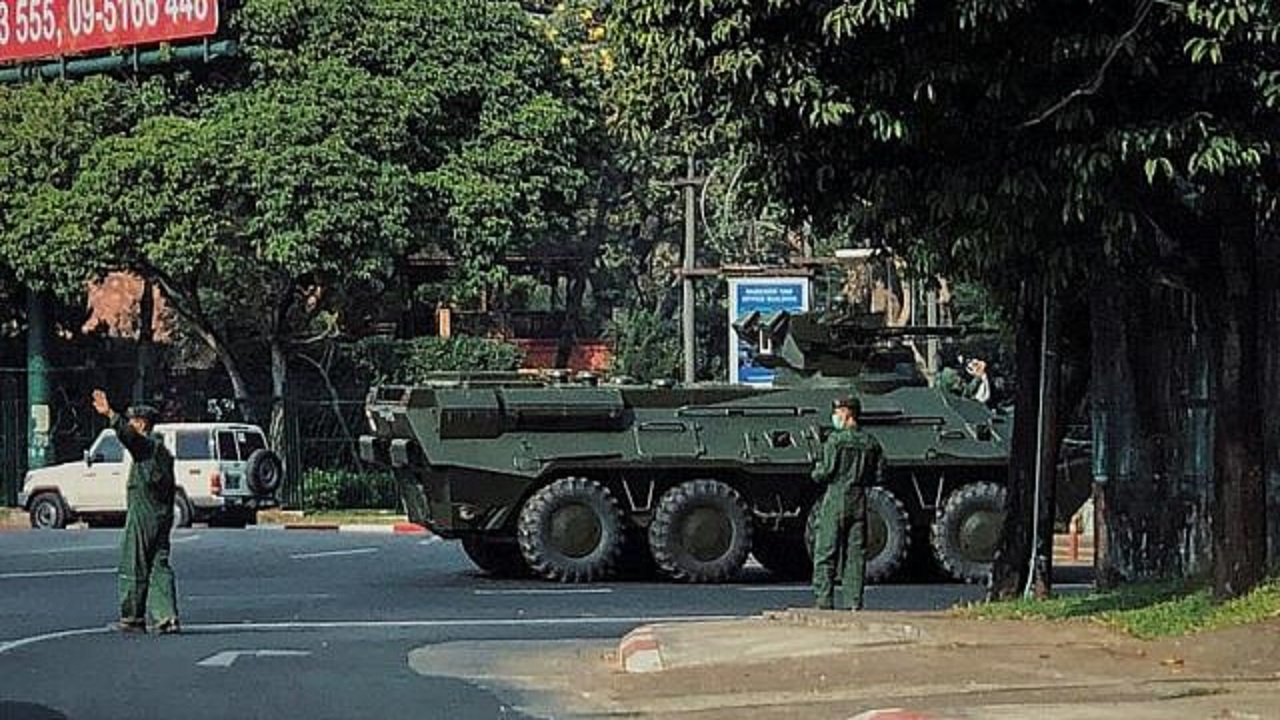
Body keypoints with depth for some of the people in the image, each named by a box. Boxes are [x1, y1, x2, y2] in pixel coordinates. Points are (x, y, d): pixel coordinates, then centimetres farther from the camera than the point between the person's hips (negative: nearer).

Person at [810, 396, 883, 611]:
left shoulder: (836, 440, -10)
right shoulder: (870, 443, 7)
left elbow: (825, 473, -13)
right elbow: (877, 476, 9)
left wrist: (816, 472, 9)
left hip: (835, 501, -5)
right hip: (859, 503, 5)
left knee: (825, 555, -1)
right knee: (855, 555, 7)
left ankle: (824, 602, -5)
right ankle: (854, 603, 4)